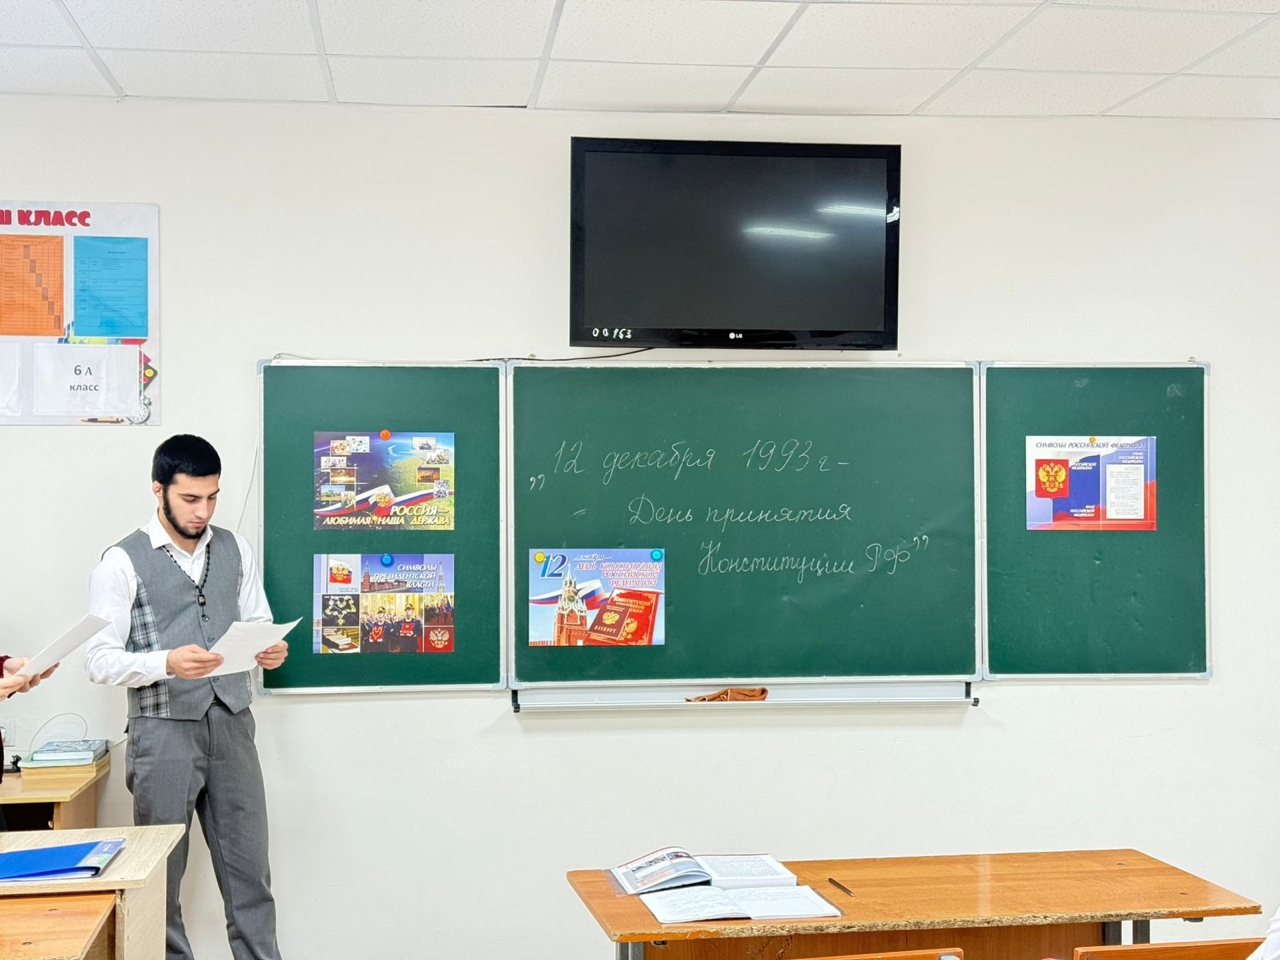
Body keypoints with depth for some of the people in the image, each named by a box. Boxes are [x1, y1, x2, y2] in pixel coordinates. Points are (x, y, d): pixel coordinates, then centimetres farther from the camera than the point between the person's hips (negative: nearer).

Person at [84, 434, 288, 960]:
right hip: (164, 732, -4)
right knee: (160, 873, 7)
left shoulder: (236, 551, 8)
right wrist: (167, 663, -26)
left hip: (231, 724, 4)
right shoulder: (123, 563, -6)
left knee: (248, 868, 8)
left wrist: (270, 649, -10)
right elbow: (99, 659, -10)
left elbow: (258, 625, 14)